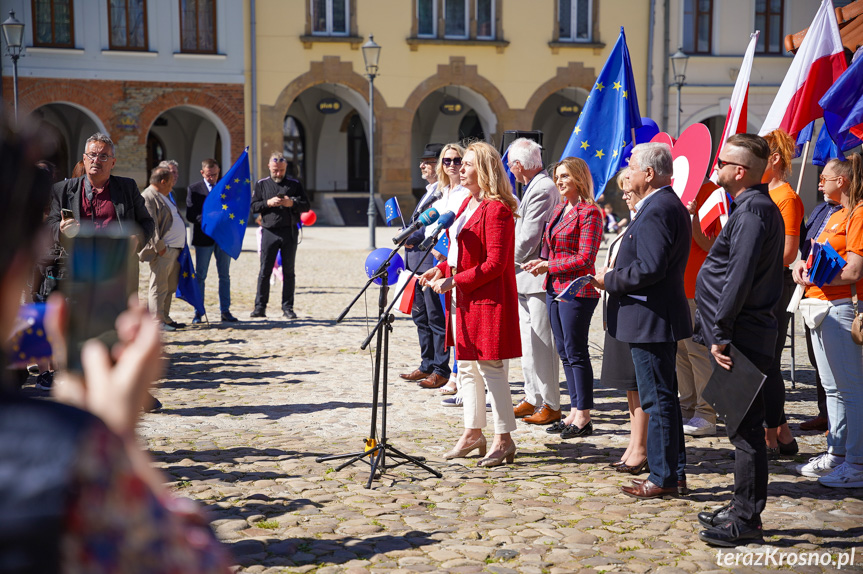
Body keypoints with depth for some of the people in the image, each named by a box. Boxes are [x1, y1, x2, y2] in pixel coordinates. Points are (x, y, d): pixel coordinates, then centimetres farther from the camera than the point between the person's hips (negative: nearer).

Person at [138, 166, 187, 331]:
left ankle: (165, 318, 19)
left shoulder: (164, 197, 21)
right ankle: (158, 321, -4)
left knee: (170, 287, 13)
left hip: (174, 249, 10)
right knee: (159, 287, -6)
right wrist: (159, 246, -21)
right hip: (163, 250, -10)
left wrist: (180, 245, 22)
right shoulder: (148, 197, -11)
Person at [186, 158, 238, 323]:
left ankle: (225, 311, 10)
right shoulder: (194, 189, 1)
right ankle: (198, 312, 9)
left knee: (225, 276, 5)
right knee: (200, 276, 3)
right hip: (203, 237, -2)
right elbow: (191, 215, -7)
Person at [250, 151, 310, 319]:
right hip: (269, 232, 0)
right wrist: (268, 203, -12)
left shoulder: (295, 184, 8)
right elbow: (253, 206, 5)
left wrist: (292, 203, -12)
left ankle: (287, 307, 9)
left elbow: (306, 206, 6)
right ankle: (260, 307, 2)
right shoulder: (261, 184, 9)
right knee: (265, 270, -2)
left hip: (289, 232, 1)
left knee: (288, 271, 4)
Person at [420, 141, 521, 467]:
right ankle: (473, 433, 27)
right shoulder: (468, 204, 15)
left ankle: (504, 439, 6)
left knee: (491, 367, -4)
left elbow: (494, 264, -21)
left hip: (490, 300, -10)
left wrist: (454, 281, -21)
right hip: (466, 300, 10)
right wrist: (441, 270, 6)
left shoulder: (496, 209, -16)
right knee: (467, 366, 15)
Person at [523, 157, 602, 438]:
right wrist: (542, 262, 5)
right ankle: (574, 411, 19)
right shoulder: (559, 209, 15)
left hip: (576, 290, -9)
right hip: (554, 289, 9)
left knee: (575, 352, -4)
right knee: (564, 352, 11)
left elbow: (585, 258, -16)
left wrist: (550, 265, -14)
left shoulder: (589, 212, -12)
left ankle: (583, 417, 3)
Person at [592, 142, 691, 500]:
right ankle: (675, 472, 24)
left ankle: (663, 478, 4)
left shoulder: (656, 211, -19)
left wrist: (610, 280, -13)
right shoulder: (670, 205, 15)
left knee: (657, 400, -3)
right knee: (663, 398, 16)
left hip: (650, 321, -11)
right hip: (661, 319, 11)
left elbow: (649, 268, -27)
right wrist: (615, 276, 12)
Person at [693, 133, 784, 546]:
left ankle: (746, 520, 2)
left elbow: (740, 277, -24)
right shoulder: (753, 206, 17)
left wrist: (721, 334, -23)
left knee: (744, 428, -4)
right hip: (741, 337, 11)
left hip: (740, 339, -11)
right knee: (743, 427, 16)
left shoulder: (753, 210, -16)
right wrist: (717, 331, 20)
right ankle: (743, 508, 25)